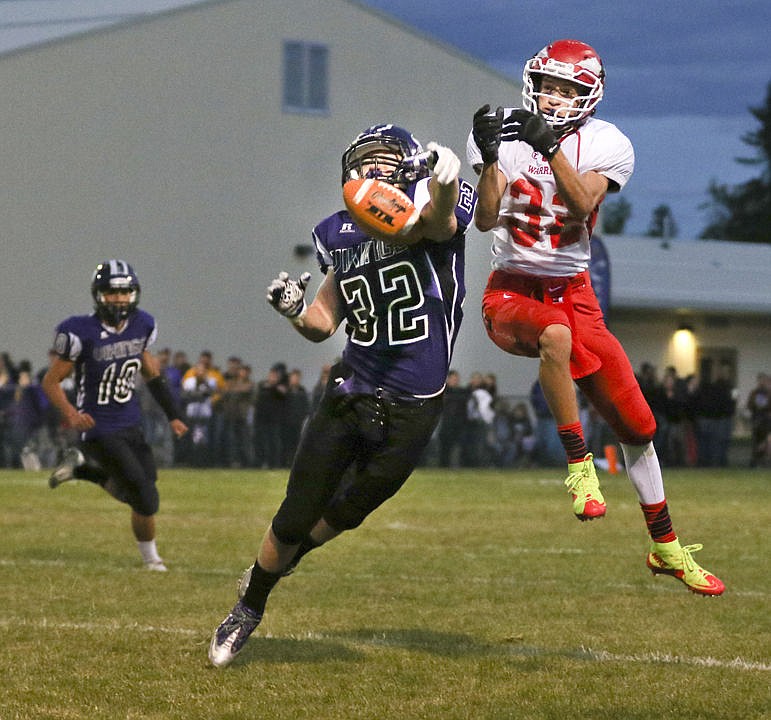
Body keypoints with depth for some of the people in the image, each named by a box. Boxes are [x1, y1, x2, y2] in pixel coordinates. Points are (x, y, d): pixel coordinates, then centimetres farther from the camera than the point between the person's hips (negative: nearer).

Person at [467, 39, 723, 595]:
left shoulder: (605, 146, -4)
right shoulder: (503, 134, -4)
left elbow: (582, 208, -22)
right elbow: (485, 220, -13)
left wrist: (551, 148, -32)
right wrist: (491, 158, -26)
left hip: (574, 294, 3)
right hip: (512, 292, -2)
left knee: (638, 426, 4)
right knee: (556, 336, -41)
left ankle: (666, 548, 22)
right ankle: (579, 463, -26)